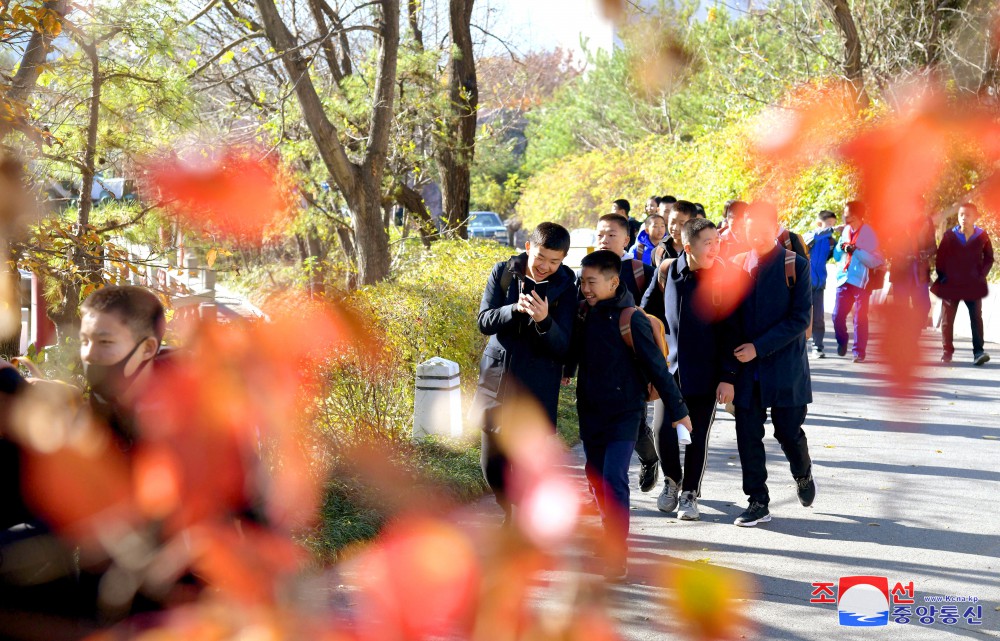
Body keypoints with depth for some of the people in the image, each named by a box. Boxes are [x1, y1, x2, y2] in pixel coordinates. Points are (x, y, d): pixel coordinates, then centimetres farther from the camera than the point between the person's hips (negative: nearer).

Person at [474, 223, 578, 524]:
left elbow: (562, 347, -11)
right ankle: (508, 511, 35)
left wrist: (544, 320, -31)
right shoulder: (503, 272, 0)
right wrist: (515, 309, -25)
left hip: (537, 386, -2)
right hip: (496, 379, 3)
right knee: (492, 464, 8)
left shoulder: (565, 288, -6)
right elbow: (485, 321, -6)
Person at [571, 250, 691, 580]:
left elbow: (656, 366, -12)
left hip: (623, 412, -6)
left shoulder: (631, 319, -15)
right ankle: (611, 536, 32)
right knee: (596, 477, 14)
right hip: (590, 410, 6)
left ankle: (618, 555, -10)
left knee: (614, 480, -13)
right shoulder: (584, 313, 1)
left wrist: (677, 410, -9)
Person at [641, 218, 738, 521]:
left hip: (705, 374, -2)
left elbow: (731, 330, -9)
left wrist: (728, 376, -11)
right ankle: (671, 480, 29)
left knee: (698, 438, 5)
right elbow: (649, 310, 15)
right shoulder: (667, 272, -1)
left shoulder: (725, 278, -10)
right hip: (670, 368, 2)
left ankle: (689, 494, 22)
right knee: (663, 431, 2)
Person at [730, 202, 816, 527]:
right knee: (748, 436, 2)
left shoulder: (796, 266, -5)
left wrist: (759, 347, -17)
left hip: (785, 366, -3)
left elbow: (799, 318, -10)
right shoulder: (737, 265, 6)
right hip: (746, 367, 3)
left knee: (789, 432, 4)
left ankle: (803, 475, 35)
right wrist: (734, 351, -5)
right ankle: (758, 503, 11)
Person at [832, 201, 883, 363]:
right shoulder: (846, 230, 10)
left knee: (860, 318, -5)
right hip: (843, 280, 5)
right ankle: (842, 342, 28)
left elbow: (874, 261, -12)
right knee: (838, 315, 2)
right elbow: (836, 256, 15)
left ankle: (859, 351, 1)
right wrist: (841, 247, -6)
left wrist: (856, 250, -20)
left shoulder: (868, 233, -6)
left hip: (860, 281, -5)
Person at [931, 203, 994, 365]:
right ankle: (947, 351, 12)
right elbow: (941, 257, 4)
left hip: (973, 285, 0)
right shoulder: (950, 235, -1)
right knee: (947, 319, 4)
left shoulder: (982, 236, 0)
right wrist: (942, 276, -4)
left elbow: (989, 258, 9)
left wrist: (981, 275, -2)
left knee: (976, 318, -6)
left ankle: (978, 351, -8)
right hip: (951, 284, 0)